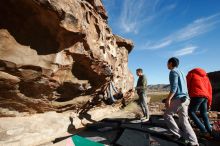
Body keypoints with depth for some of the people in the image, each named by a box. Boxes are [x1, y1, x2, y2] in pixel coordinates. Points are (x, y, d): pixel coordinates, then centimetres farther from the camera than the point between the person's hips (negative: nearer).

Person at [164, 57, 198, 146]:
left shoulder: (173, 72, -7)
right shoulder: (180, 72, 21)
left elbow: (174, 87, -19)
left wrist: (168, 99, -19)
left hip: (178, 98, -9)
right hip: (185, 99, 9)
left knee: (167, 115, 7)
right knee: (184, 120, 10)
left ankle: (178, 135, 9)